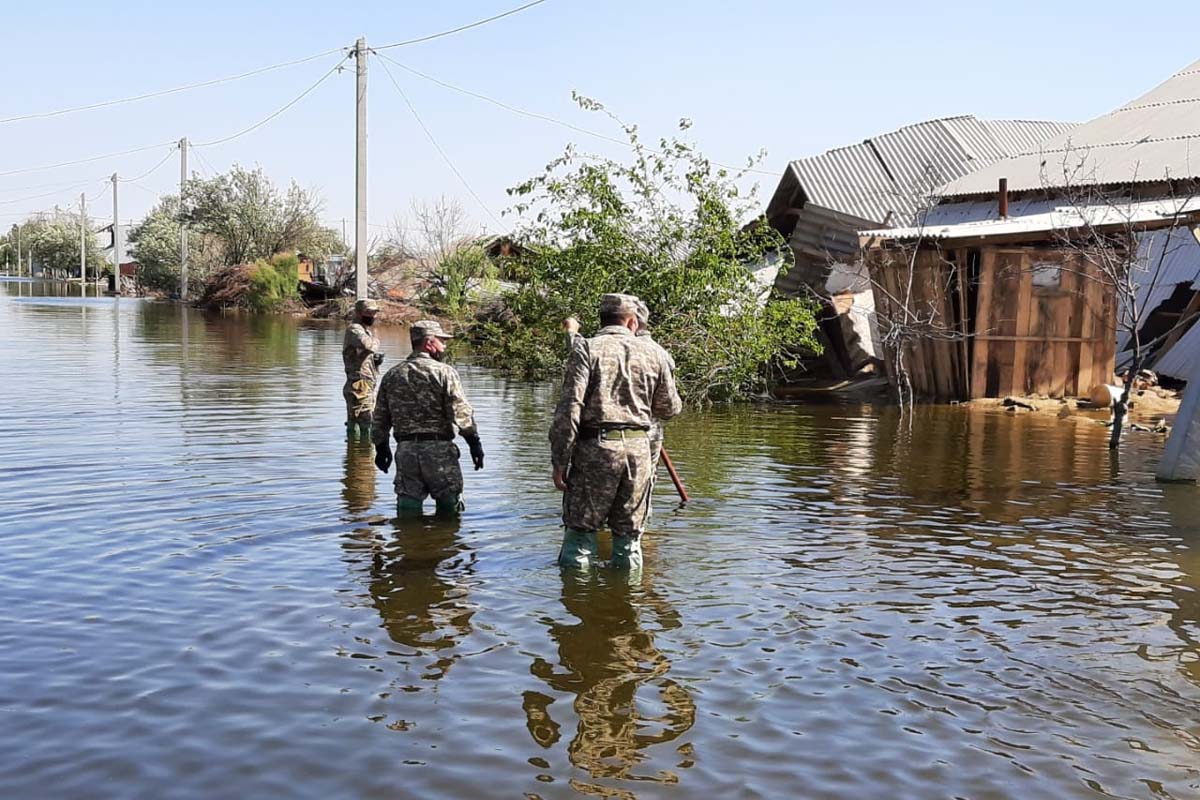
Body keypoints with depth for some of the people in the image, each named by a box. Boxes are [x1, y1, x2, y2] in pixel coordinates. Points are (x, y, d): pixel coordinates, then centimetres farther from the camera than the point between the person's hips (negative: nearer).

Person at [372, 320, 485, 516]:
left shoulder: (392, 375, 11)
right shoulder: (444, 372, -5)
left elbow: (380, 419, 13)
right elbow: (461, 412, -12)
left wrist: (381, 448, 22)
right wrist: (474, 442, -5)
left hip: (405, 450, 4)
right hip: (438, 449, -4)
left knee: (407, 508, 7)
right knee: (449, 509, 6)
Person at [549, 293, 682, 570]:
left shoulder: (588, 350, -2)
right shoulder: (652, 353, 8)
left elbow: (569, 409, -10)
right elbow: (670, 408, 15)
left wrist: (559, 461, -7)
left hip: (596, 447, -3)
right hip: (639, 450, 3)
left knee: (581, 528, 5)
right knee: (629, 532, 14)